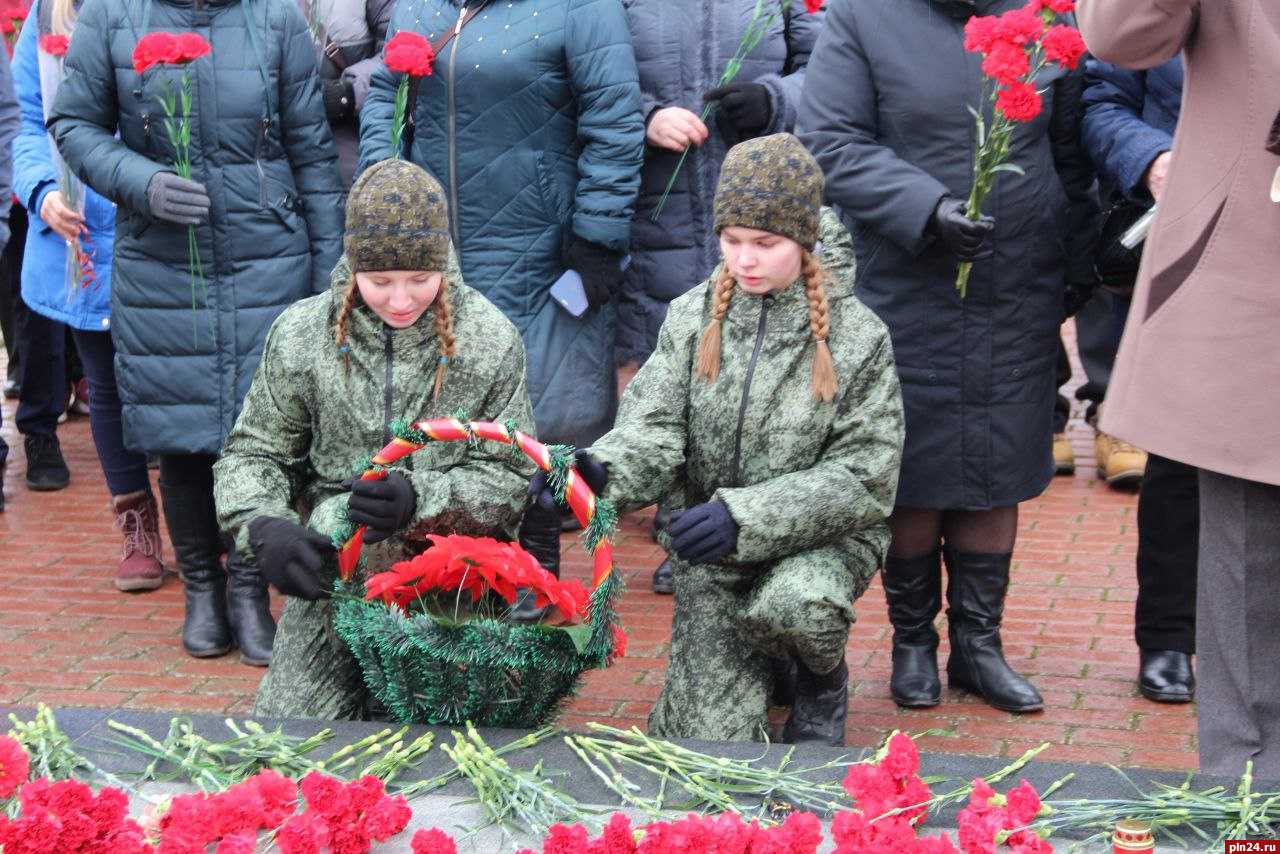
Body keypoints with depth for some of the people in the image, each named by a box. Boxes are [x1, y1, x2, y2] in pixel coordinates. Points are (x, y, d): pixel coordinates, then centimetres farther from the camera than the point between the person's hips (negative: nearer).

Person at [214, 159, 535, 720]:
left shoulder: (490, 340, -4)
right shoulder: (302, 335, 1)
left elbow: (512, 479, -2)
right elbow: (252, 454, 8)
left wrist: (420, 499, -22)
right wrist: (264, 527, -14)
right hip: (330, 582, 2)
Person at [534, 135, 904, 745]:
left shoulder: (857, 336, -8)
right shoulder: (692, 317, 0)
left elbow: (864, 476, -13)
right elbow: (654, 428, -10)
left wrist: (746, 516, -25)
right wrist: (598, 470, -35)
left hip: (825, 537, -2)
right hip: (714, 555, 2)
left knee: (793, 602, -37)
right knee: (711, 741, -7)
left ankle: (824, 674, 1)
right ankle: (756, 664, 29)